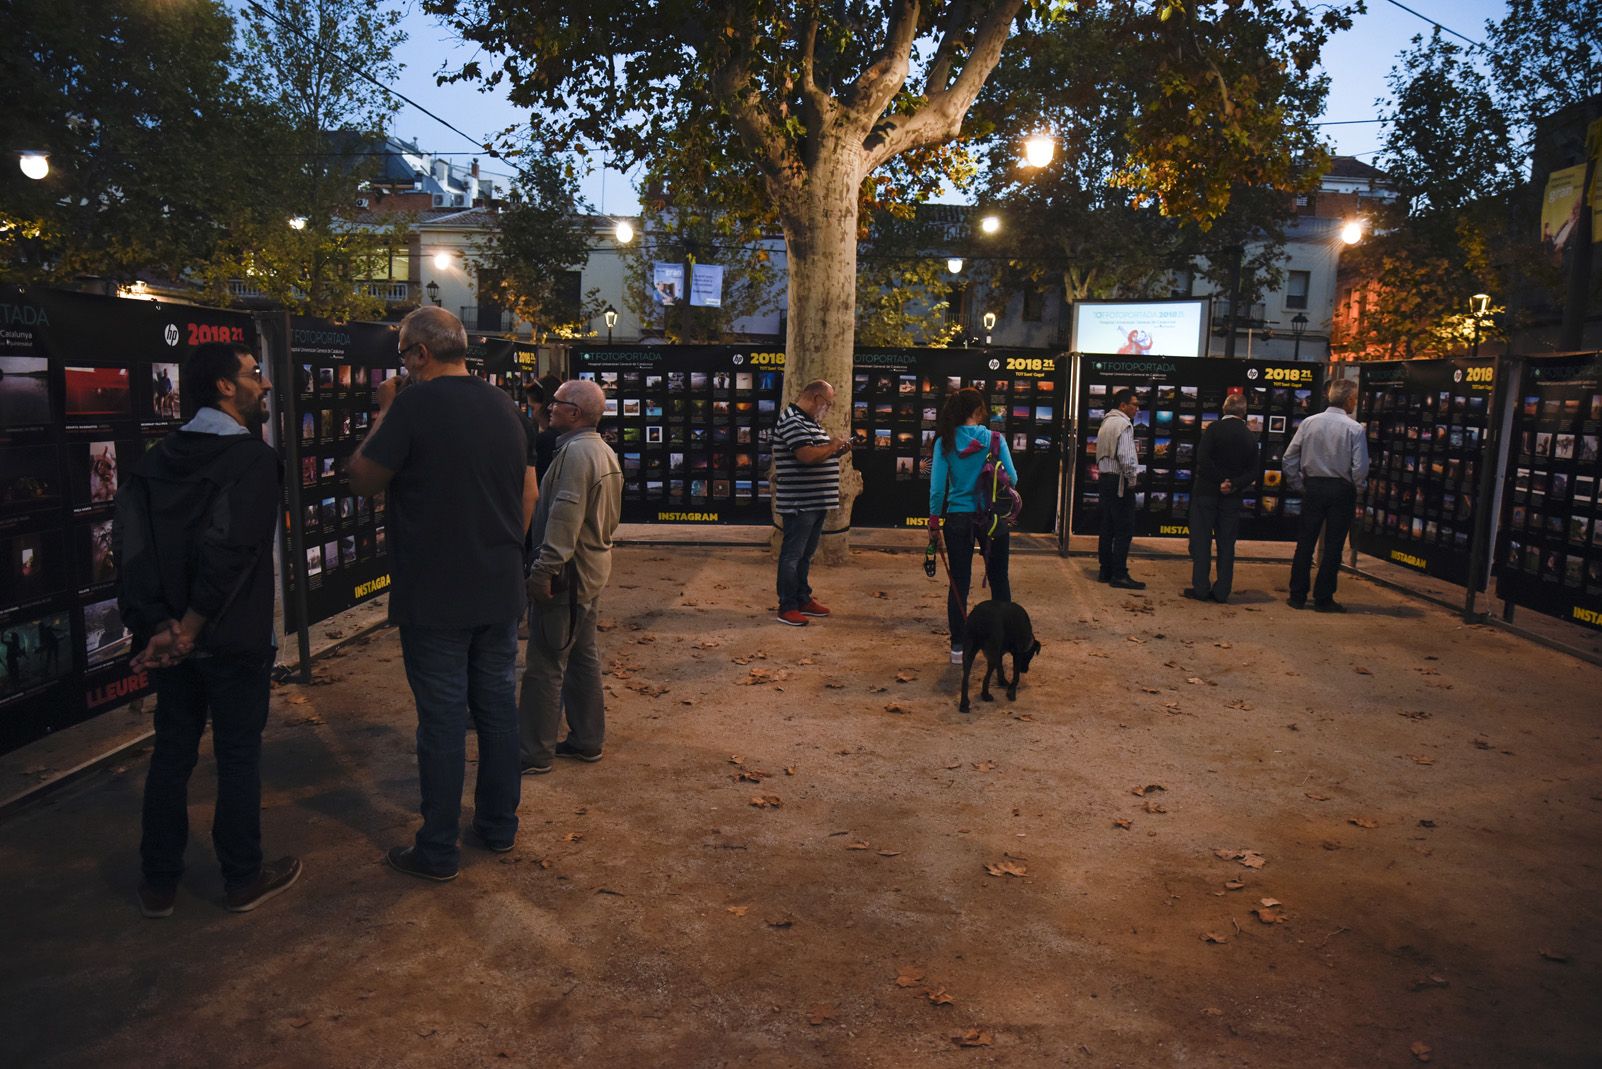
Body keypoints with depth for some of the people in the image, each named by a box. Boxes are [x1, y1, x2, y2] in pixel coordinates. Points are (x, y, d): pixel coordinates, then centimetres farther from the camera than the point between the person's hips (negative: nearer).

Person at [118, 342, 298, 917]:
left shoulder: (159, 457, 5)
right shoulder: (254, 458, -15)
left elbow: (134, 541, -5)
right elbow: (229, 553, -24)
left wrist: (158, 623, -10)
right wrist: (188, 630, -17)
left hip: (169, 635, 6)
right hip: (233, 639, -6)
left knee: (172, 750, 16)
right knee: (239, 755, 7)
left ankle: (159, 882, 27)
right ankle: (244, 878, 21)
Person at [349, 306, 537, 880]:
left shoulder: (415, 404, -14)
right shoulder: (504, 405, 6)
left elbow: (363, 479, -6)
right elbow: (529, 494, 12)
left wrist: (384, 412, 3)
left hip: (435, 597, -6)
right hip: (500, 592, 6)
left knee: (442, 719, 2)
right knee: (498, 707, 14)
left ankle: (437, 851, 14)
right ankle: (498, 827, 28)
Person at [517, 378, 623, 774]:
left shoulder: (576, 452, -18)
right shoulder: (604, 451, 14)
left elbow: (565, 518, -26)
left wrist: (544, 570, -25)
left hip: (567, 574, -10)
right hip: (593, 569, 10)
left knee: (546, 665, -3)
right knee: (583, 657, 16)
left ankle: (534, 753, 4)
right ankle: (587, 740, 24)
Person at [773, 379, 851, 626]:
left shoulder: (811, 422, 17)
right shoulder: (792, 421, -16)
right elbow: (808, 455, -27)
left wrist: (837, 451, 7)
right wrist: (832, 446, -12)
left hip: (816, 502, 10)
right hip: (799, 503, -10)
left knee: (806, 554, 18)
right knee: (792, 555, -2)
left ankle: (803, 599, 28)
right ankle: (787, 607, 5)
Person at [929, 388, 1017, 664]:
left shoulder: (945, 442, -5)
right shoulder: (994, 439, -8)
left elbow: (937, 486, -6)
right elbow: (1012, 478, -5)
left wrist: (934, 521, 3)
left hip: (958, 519, 1)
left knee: (959, 582, 8)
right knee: (998, 579, 15)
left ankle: (958, 646, 11)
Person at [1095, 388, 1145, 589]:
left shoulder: (1106, 422, 17)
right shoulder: (1123, 424, -13)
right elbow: (1125, 456, -20)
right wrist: (1132, 479, -12)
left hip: (1104, 478, 10)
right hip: (1119, 480, -10)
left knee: (1107, 527, 12)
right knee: (1124, 529, -7)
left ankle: (1105, 571, 16)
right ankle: (1119, 574, -8)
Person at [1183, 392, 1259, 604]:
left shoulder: (1215, 428, -8)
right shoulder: (1250, 437, 5)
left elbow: (1203, 459, -18)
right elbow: (1252, 472, 1)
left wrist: (1220, 481, -11)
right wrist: (1233, 484, -8)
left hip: (1206, 492, -3)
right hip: (1232, 498, 4)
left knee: (1201, 541, 3)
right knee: (1226, 544, 8)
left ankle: (1200, 588, 2)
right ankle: (1222, 592, 9)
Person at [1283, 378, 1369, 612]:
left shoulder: (1309, 422, -1)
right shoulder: (1354, 429, -10)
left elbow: (1289, 458, -1)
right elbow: (1360, 467, -14)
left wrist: (1297, 485, 8)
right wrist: (1358, 491, 3)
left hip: (1313, 487, 3)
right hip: (1341, 490, -3)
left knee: (1305, 544, 9)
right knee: (1333, 547, 5)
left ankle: (1297, 596, 12)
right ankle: (1323, 599, 10)